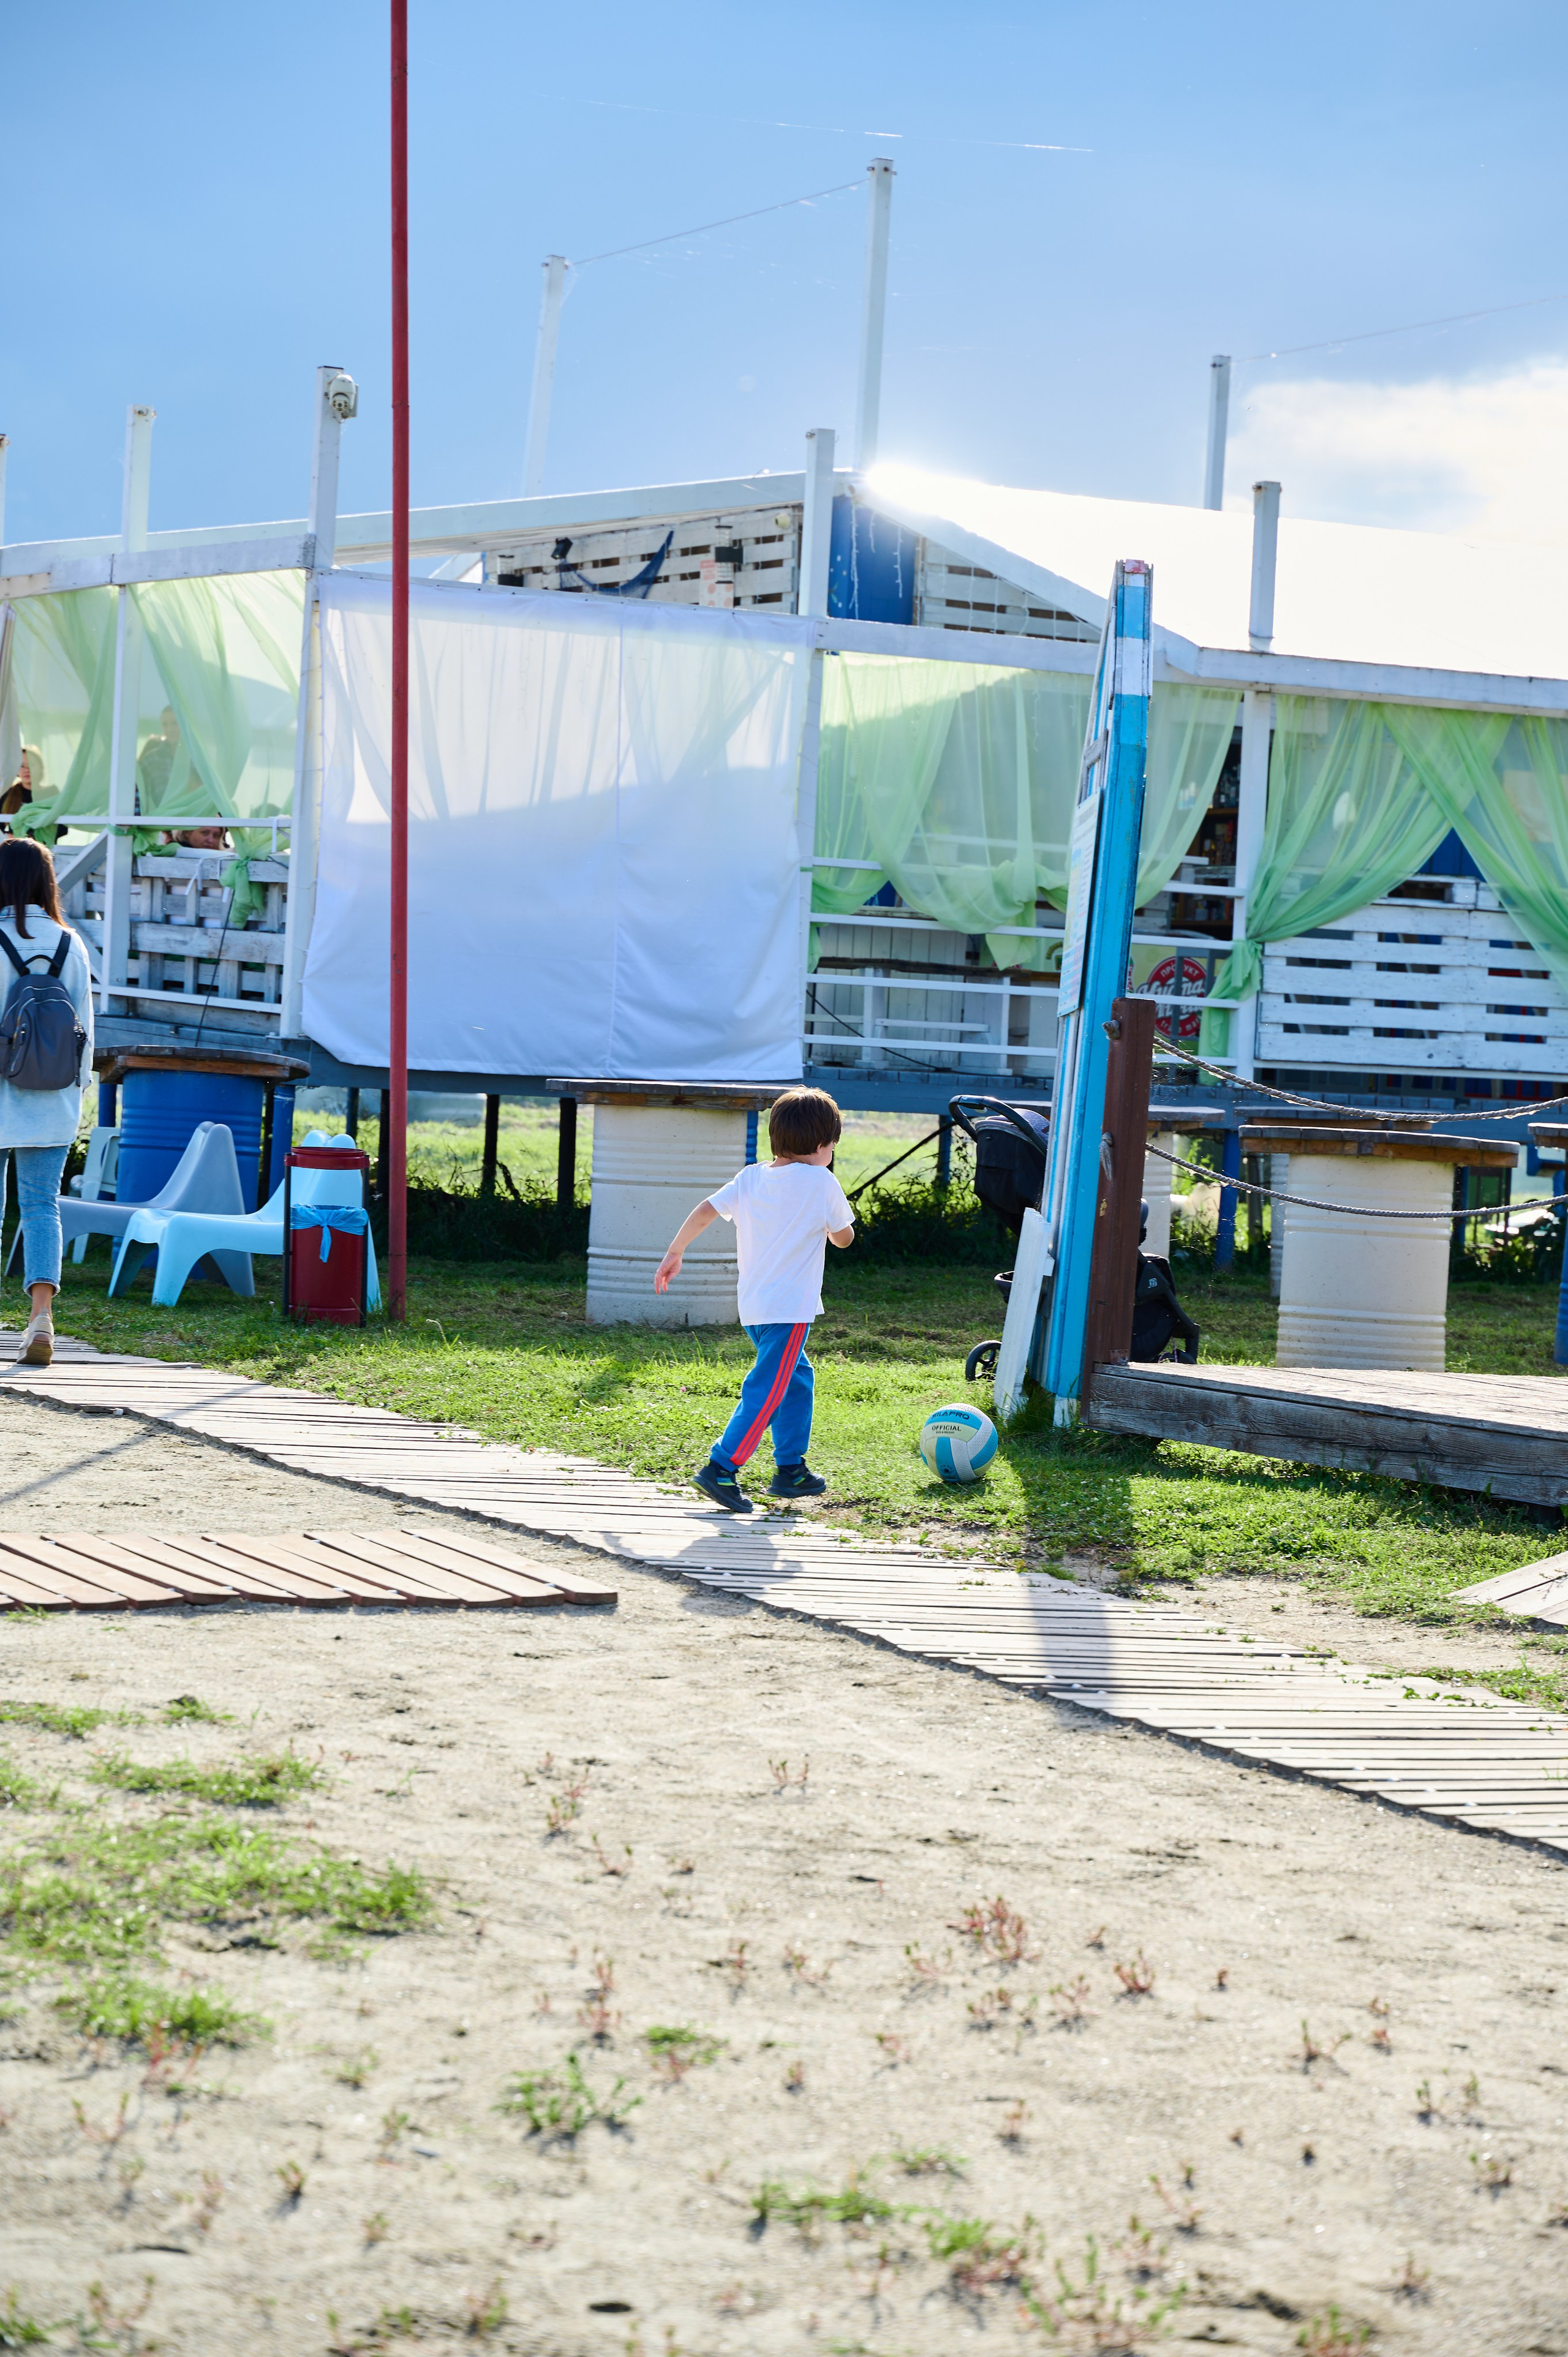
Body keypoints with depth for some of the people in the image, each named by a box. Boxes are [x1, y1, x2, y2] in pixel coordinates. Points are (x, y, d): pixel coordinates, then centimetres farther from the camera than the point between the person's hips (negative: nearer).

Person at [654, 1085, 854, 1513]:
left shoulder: (750, 1178, 7)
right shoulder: (821, 1182, -9)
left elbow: (704, 1212, 1)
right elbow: (844, 1238, 2)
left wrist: (674, 1254, 9)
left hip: (753, 1305, 8)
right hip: (789, 1309, -8)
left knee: (799, 1378, 22)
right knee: (766, 1392, -8)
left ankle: (790, 1469, 25)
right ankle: (721, 1469, -16)